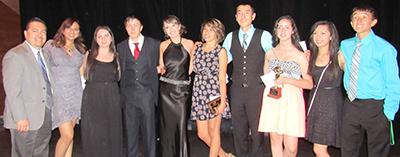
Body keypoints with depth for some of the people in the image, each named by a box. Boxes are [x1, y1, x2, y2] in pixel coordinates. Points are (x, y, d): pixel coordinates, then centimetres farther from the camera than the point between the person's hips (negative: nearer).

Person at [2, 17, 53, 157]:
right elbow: (12, 91, -17)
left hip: (46, 117, 8)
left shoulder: (44, 55, 14)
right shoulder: (14, 55, -12)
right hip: (25, 120, -7)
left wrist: (49, 111, 10)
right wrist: (20, 118, -20)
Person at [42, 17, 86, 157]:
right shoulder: (51, 45, 0)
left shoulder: (81, 48, 10)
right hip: (58, 94, -3)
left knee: (68, 134, 7)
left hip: (76, 93, 4)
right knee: (68, 135, -10)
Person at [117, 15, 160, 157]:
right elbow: (120, 71, 12)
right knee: (130, 130, 8)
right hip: (128, 94, 2)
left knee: (149, 130, 4)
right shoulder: (120, 47, 9)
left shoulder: (154, 44, 3)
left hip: (147, 93, -2)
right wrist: (122, 91, 6)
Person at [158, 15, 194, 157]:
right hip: (166, 89, 1)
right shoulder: (163, 45, 5)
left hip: (182, 89, -1)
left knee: (181, 125, -2)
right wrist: (160, 69, -5)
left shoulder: (189, 44, 0)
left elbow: (191, 66, 10)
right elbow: (162, 68, 13)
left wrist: (183, 76, 5)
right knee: (167, 124, 5)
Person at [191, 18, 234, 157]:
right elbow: (191, 68, 13)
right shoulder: (197, 47, 10)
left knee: (214, 132, 3)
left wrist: (223, 102, -10)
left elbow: (222, 79, -6)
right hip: (199, 93, 5)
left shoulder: (221, 51, -3)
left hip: (214, 93, -4)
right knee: (202, 134, 7)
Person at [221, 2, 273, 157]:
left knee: (257, 129, 3)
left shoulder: (264, 36, -1)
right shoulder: (230, 37, 8)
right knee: (239, 129, 11)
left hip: (257, 90, -3)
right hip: (237, 90, 3)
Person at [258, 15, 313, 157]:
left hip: (291, 101, -3)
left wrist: (286, 80, -14)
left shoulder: (300, 55, 0)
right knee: (275, 140, 6)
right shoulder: (270, 53, 12)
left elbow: (309, 84, -4)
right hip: (272, 100, 3)